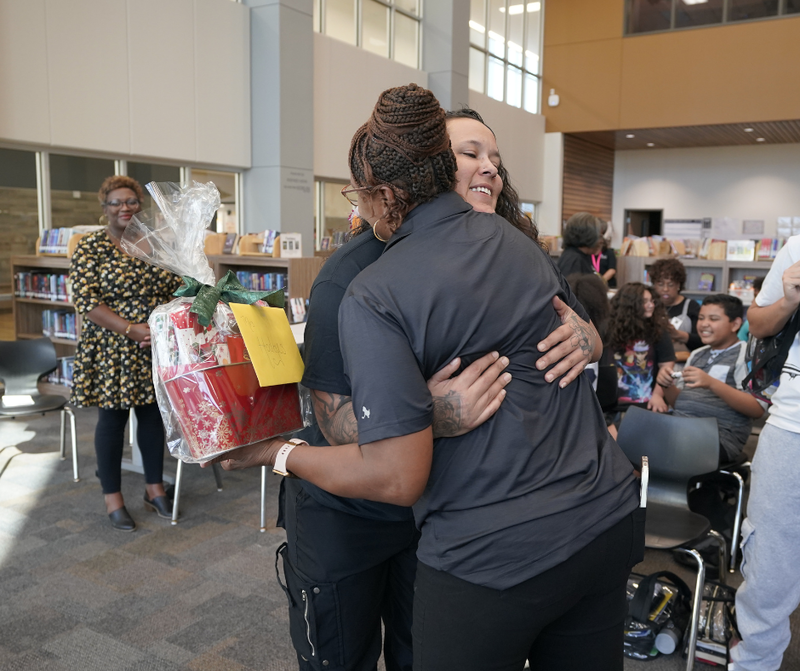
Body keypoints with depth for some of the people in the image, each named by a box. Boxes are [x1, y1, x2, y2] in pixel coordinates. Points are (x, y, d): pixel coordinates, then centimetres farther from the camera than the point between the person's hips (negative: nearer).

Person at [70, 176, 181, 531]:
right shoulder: (90, 247, -5)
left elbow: (176, 290, 6)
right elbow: (86, 301, -13)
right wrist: (132, 330, -23)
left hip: (154, 351, 4)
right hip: (111, 352, -4)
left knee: (153, 415, 12)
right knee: (112, 419, 6)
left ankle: (154, 488, 27)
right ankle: (113, 498, 20)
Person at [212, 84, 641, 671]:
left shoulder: (374, 298, -17)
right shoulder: (512, 238, 4)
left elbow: (397, 476, -19)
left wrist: (279, 454, -5)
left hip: (496, 556, -6)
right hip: (608, 518, 7)